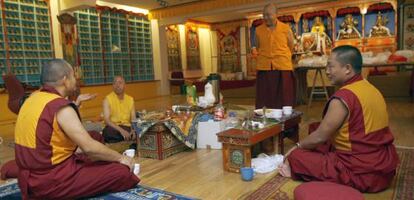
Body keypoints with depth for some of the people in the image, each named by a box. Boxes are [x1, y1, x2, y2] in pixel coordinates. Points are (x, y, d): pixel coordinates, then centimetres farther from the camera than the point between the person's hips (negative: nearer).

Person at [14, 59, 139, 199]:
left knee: (100, 161, 23)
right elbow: (89, 147, -22)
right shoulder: (60, 106, -20)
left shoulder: (33, 99, 8)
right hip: (52, 180, -10)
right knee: (122, 172, -13)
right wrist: (120, 158, -8)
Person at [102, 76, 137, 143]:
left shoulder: (130, 99, 10)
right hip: (113, 128, -2)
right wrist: (121, 130, -28)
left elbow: (133, 119, 6)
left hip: (127, 128, 2)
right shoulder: (108, 99, -2)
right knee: (108, 131, -38)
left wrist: (134, 130, -17)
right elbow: (106, 120, -13)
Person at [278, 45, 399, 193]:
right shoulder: (370, 89, 8)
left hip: (363, 174, -9)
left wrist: (297, 147, 6)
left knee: (296, 156, -5)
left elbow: (320, 136, -13)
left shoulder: (343, 97, -21)